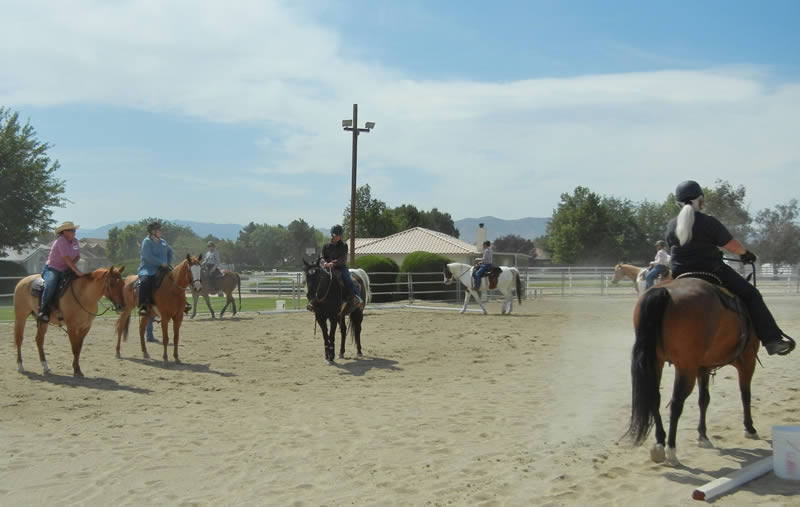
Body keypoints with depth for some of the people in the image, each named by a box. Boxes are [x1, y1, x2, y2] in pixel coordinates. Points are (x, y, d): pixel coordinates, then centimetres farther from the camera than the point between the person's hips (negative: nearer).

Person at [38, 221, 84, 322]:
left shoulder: (75, 241, 7)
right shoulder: (61, 241, -18)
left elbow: (78, 256, 14)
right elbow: (66, 258, -26)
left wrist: (73, 264, -9)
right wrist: (77, 271, -31)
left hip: (66, 270, 8)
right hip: (52, 269, -8)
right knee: (51, 285, -35)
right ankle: (43, 311, -28)